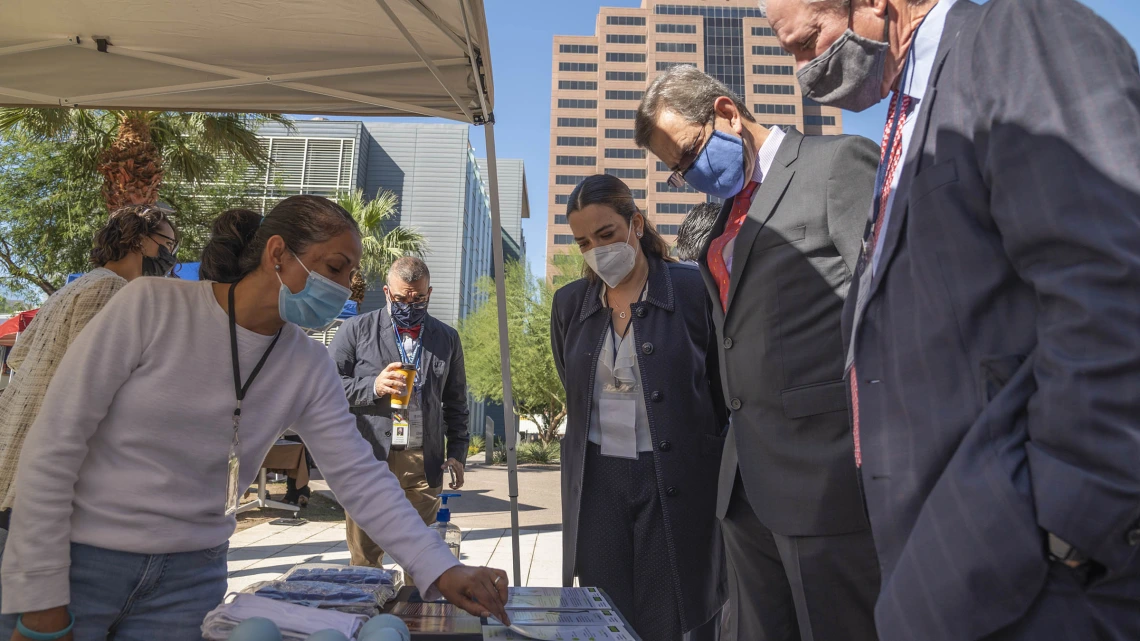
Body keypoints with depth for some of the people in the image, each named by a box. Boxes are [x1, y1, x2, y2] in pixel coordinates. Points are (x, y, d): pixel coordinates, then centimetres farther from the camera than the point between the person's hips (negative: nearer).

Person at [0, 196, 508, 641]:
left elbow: (360, 477, -7)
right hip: (78, 562, -3)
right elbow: (52, 446, -14)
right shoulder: (152, 306, -17)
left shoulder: (309, 369, -6)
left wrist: (441, 571, -15)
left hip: (190, 578, 4)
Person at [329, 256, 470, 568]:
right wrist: (372, 387, -13)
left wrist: (457, 452, 7)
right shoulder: (357, 329, 5)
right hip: (368, 461, -1)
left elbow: (456, 403, 16)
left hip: (424, 465, 2)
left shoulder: (447, 338, 12)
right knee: (365, 560, 4)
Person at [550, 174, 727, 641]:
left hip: (677, 482, -3)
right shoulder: (569, 303, 6)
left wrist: (723, 475, 3)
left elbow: (728, 389, 1)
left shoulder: (693, 290, -5)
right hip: (597, 482, 3)